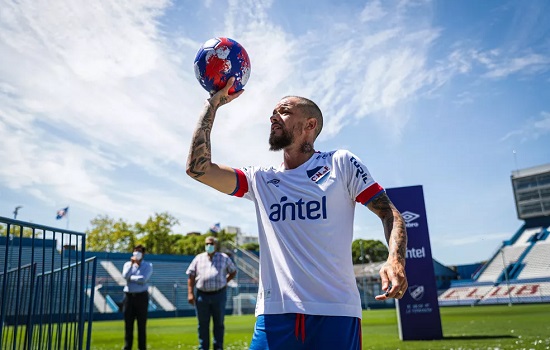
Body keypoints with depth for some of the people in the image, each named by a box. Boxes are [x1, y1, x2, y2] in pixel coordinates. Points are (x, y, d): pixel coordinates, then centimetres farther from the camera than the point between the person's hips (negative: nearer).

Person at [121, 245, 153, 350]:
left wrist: (130, 278, -4)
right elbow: (125, 276, -7)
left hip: (141, 296, -2)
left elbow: (143, 279, -13)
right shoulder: (128, 264, 13)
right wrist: (132, 263, -8)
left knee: (142, 324, 0)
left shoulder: (148, 266, 4)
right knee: (128, 323, 5)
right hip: (129, 296, 3)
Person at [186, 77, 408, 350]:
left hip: (336, 314, -2)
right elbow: (198, 167, 3)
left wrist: (395, 260, -17)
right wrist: (214, 103, 9)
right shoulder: (260, 179, 12)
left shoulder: (342, 164, 5)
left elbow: (389, 213, 3)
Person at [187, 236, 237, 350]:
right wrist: (190, 293, -3)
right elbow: (191, 276, 5)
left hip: (219, 295, 0)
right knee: (203, 324, 7)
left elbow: (233, 272, 19)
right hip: (202, 295, 1)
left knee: (219, 323, 7)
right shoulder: (198, 258, 8)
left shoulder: (224, 258, 8)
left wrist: (225, 282, 7)